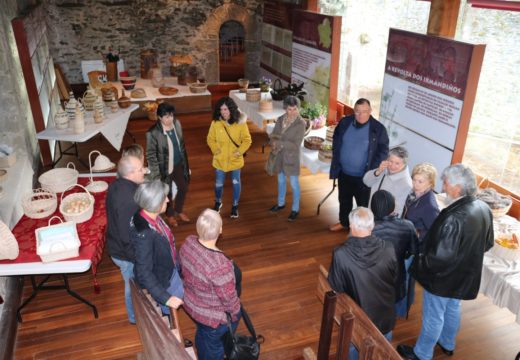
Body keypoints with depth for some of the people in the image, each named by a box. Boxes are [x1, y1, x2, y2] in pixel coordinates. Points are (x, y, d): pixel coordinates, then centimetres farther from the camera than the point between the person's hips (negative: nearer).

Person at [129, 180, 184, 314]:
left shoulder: (153, 217, -13)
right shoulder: (143, 233, -38)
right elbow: (144, 272, -31)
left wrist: (176, 266, 20)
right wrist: (165, 298, -29)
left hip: (169, 271, 8)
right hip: (158, 281, -8)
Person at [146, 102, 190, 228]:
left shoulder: (177, 123, -10)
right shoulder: (153, 133, -27)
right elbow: (150, 155, -18)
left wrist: (186, 163, 10)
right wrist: (156, 174, -16)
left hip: (178, 164, 5)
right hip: (164, 168, -5)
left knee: (183, 188, 22)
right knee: (167, 194, 17)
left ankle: (178, 210, 51)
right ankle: (170, 215, 47)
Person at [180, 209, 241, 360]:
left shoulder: (188, 243, -20)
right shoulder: (219, 265, -43)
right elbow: (230, 299, -27)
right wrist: (236, 312, -6)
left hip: (191, 304, 7)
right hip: (214, 316, -7)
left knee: (201, 335, 36)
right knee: (214, 347, 24)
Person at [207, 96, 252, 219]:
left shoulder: (240, 122, -14)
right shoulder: (215, 122, -12)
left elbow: (247, 140, -6)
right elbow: (210, 139, 1)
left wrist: (240, 151, -16)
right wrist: (215, 150, -11)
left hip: (235, 160, 0)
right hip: (220, 160, 1)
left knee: (236, 183, 13)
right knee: (219, 184, 12)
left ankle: (235, 206, 33)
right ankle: (218, 202, 41)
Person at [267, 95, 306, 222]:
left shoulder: (300, 123, -17)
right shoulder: (280, 119, -1)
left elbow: (296, 144, -21)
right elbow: (273, 136, 2)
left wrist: (279, 143, -24)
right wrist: (274, 146, -19)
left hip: (292, 157, -5)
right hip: (279, 156, 5)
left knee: (294, 184, 7)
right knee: (281, 181, 21)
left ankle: (295, 209, 23)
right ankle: (281, 203, 40)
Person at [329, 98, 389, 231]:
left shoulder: (378, 129, -16)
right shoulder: (344, 122, -5)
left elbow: (383, 151, -10)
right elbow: (336, 143, 8)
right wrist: (336, 163, 4)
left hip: (363, 176, -4)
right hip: (344, 172, 4)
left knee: (363, 204, 12)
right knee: (344, 200, 23)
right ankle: (344, 222, 45)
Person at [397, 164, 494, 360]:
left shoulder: (454, 219, -37)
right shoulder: (484, 208, -10)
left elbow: (441, 258, -32)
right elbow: (487, 244, 5)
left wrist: (419, 261, -15)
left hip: (443, 278, -8)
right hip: (465, 275, 8)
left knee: (433, 317, 14)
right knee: (453, 309, 30)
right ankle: (447, 344, 54)